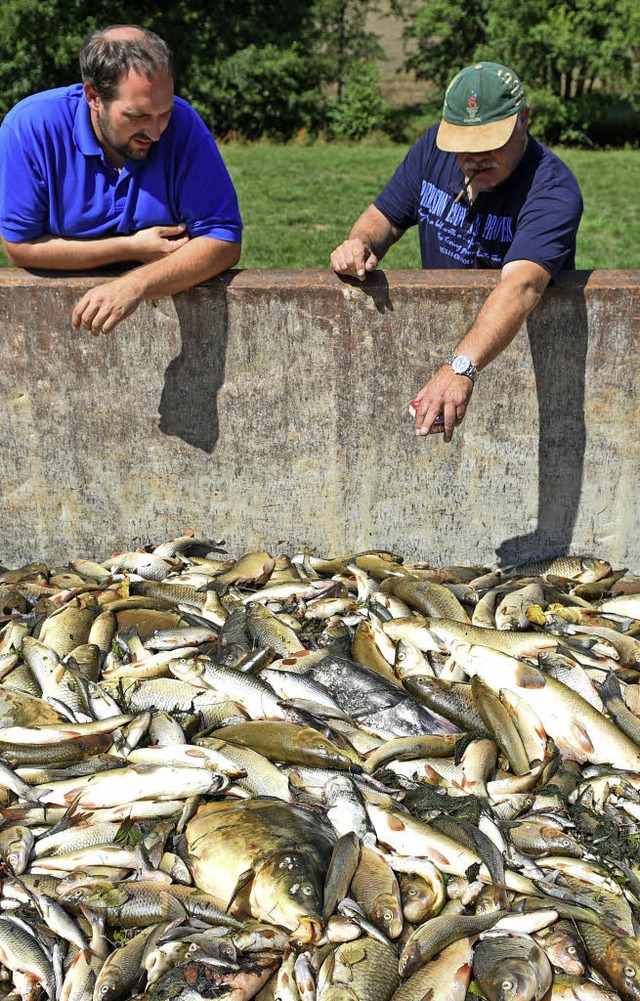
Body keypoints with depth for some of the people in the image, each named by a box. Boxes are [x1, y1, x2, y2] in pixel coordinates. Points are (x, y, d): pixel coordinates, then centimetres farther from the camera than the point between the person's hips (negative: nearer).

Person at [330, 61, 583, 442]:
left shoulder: (553, 188, -23)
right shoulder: (436, 146, -2)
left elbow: (521, 286, -39)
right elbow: (385, 216, 8)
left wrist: (461, 368, -55)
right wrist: (362, 243, -18)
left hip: (520, 350, -6)